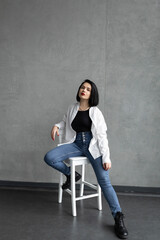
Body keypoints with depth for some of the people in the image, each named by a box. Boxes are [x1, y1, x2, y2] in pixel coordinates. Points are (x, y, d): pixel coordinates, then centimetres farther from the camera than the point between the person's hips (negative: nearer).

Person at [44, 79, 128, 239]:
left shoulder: (95, 112, -1)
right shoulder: (72, 108, 9)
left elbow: (102, 136, -5)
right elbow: (65, 122, 27)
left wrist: (106, 157, -13)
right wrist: (56, 126, 1)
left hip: (92, 146, -3)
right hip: (75, 144, 4)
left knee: (104, 181, -17)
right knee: (49, 158, -20)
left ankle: (118, 217, -12)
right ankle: (71, 175, 6)